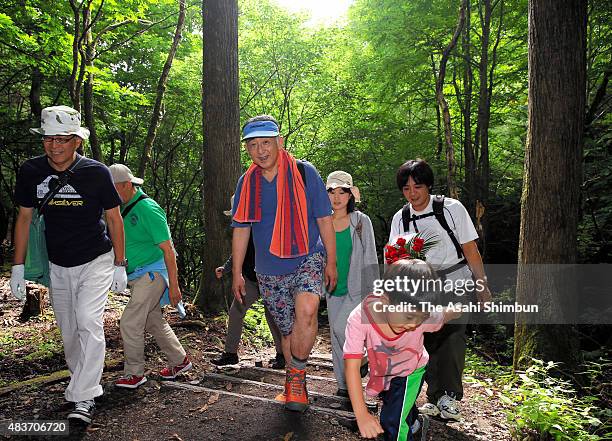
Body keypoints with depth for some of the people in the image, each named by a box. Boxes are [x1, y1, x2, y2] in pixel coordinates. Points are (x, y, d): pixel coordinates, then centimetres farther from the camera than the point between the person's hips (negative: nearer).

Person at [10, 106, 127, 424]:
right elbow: (24, 218, 5)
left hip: (96, 262, -4)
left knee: (89, 324, -13)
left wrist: (120, 266, -4)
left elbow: (114, 219, -5)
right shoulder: (31, 171, -5)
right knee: (68, 331, 13)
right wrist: (18, 266, 4)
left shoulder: (96, 172, -14)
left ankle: (84, 399, -5)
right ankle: (80, 380, 34)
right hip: (57, 266, 4)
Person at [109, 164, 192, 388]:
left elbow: (168, 249, -18)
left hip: (151, 275, -9)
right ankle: (180, 361, 30)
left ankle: (134, 373, 8)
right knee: (155, 323, 16)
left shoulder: (147, 208, -17)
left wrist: (174, 286, -19)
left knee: (129, 323, -8)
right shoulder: (124, 209, 9)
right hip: (137, 277, 9)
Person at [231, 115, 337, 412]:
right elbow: (241, 230, 8)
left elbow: (324, 219, -2)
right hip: (269, 271, 3)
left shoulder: (304, 172, -7)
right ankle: (296, 385, 33)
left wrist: (331, 262, -2)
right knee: (288, 330, 11)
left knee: (306, 309, -29)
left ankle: (296, 375, -6)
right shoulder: (246, 183, 2)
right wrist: (236, 273, 7)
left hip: (307, 259, -3)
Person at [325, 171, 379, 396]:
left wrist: (373, 291, -6)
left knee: (342, 328, -18)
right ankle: (345, 384, 24)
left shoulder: (361, 221, -5)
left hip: (356, 288, -4)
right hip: (333, 290, 4)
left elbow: (370, 258, -3)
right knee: (336, 335, 8)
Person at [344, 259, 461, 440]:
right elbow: (352, 366, -37)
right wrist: (361, 415, -40)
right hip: (382, 373, 2)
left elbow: (447, 315, -11)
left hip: (410, 372, -2)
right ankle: (413, 423, 65)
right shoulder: (359, 318, -41)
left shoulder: (426, 317, -37)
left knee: (393, 423, -14)